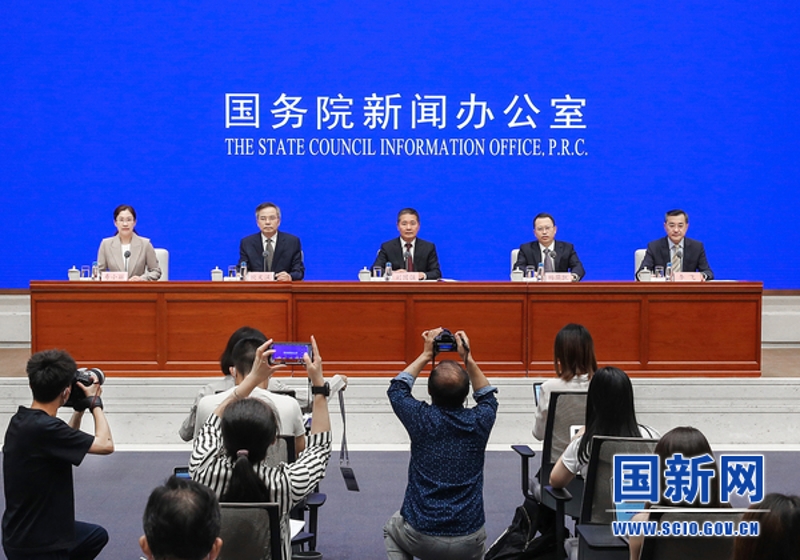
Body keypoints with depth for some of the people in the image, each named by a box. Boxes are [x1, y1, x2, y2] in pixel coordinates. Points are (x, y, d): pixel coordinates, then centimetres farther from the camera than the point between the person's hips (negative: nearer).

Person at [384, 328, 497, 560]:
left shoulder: (421, 418, -11)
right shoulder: (479, 422, -7)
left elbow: (397, 389, 12)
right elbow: (488, 396, 18)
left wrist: (426, 355, 14)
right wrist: (468, 359, 10)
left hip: (420, 539, -2)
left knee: (392, 528, 33)